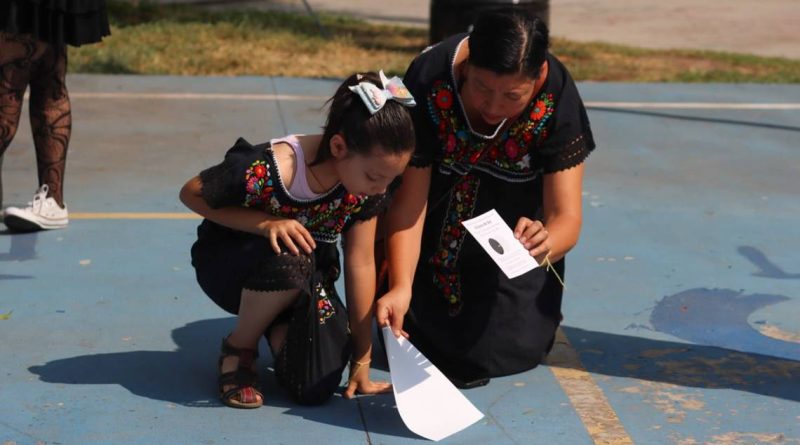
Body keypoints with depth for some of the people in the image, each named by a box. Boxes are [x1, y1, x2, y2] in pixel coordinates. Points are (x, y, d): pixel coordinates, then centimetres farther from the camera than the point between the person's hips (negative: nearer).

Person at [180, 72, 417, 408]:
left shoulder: (367, 188, -19)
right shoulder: (262, 172, -35)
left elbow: (361, 265, -14)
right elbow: (190, 194, -18)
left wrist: (362, 360, -11)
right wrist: (267, 224, -33)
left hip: (303, 282, 4)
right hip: (226, 263, -3)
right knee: (289, 259, -39)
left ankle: (278, 325, 15)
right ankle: (238, 348, -9)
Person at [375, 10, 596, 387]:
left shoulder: (557, 98, -30)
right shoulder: (428, 83, -32)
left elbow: (566, 217, -31)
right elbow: (408, 201, -29)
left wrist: (544, 244, -55)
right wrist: (400, 287, -43)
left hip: (515, 219, 1)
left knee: (511, 348, -4)